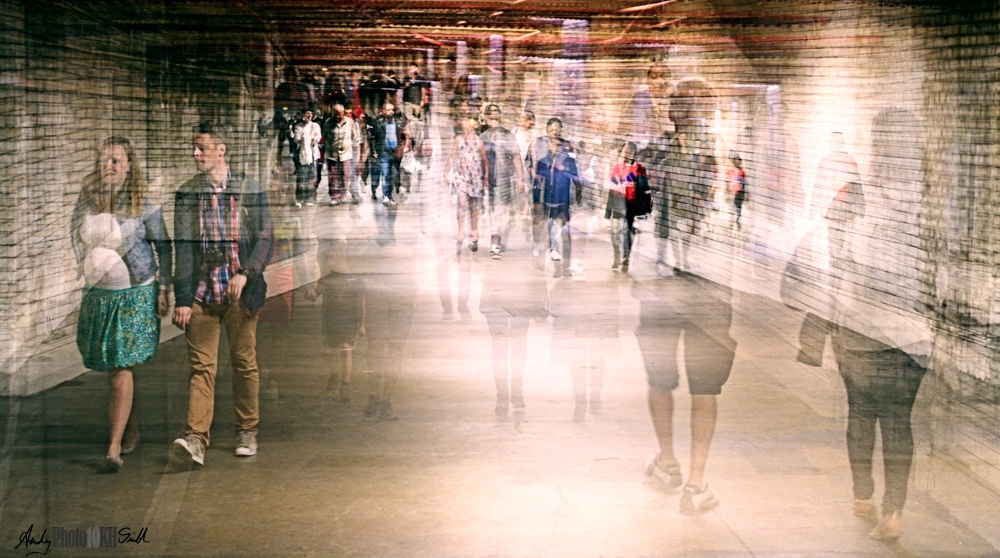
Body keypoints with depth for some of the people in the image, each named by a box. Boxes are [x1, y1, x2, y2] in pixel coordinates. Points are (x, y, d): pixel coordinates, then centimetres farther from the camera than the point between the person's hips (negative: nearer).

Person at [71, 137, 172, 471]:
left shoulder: (143, 205, -8)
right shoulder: (87, 201, 3)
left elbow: (163, 247, 0)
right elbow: (77, 238, 19)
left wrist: (163, 289, -3)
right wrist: (89, 269, 9)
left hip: (135, 295, -5)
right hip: (99, 294, 5)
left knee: (121, 368, -10)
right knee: (111, 367, 12)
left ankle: (115, 446, -9)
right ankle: (132, 421, 35)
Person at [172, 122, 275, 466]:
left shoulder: (249, 189, 1)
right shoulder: (186, 194, 5)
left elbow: (265, 239, 0)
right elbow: (183, 249, 3)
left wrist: (245, 274, -15)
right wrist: (182, 299, -3)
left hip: (239, 293, -1)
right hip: (201, 294, 1)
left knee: (244, 363, 8)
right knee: (201, 366, -4)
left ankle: (247, 432, 22)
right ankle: (196, 439, -9)